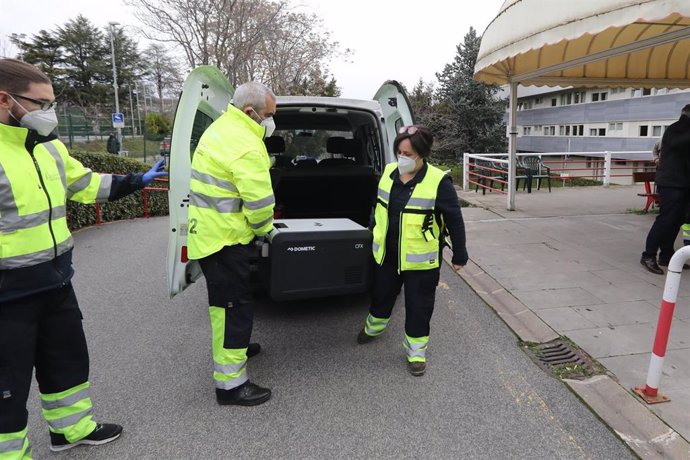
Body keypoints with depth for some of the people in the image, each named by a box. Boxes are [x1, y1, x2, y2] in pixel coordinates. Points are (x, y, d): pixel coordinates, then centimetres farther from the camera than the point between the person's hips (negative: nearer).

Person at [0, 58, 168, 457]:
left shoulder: (49, 147, 5)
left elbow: (85, 183, 19)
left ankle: (72, 428, 44)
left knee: (68, 359, 22)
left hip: (56, 283, 8)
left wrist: (138, 181, 19)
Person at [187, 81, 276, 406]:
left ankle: (232, 347, 45)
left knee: (225, 300, 25)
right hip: (224, 237, -10)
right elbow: (259, 201, -21)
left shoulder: (222, 127, 12)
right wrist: (264, 229, 0)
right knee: (235, 305, -4)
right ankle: (230, 383, 5)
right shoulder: (246, 146, -22)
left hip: (209, 231, 10)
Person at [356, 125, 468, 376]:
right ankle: (374, 327, 51)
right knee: (381, 294, 23)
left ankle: (416, 352, 25)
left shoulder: (438, 181, -17)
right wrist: (374, 235, 21)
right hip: (387, 254, 5)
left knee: (418, 307, 7)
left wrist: (459, 255, -6)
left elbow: (455, 220, -11)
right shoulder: (389, 172, -1)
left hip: (420, 260, -5)